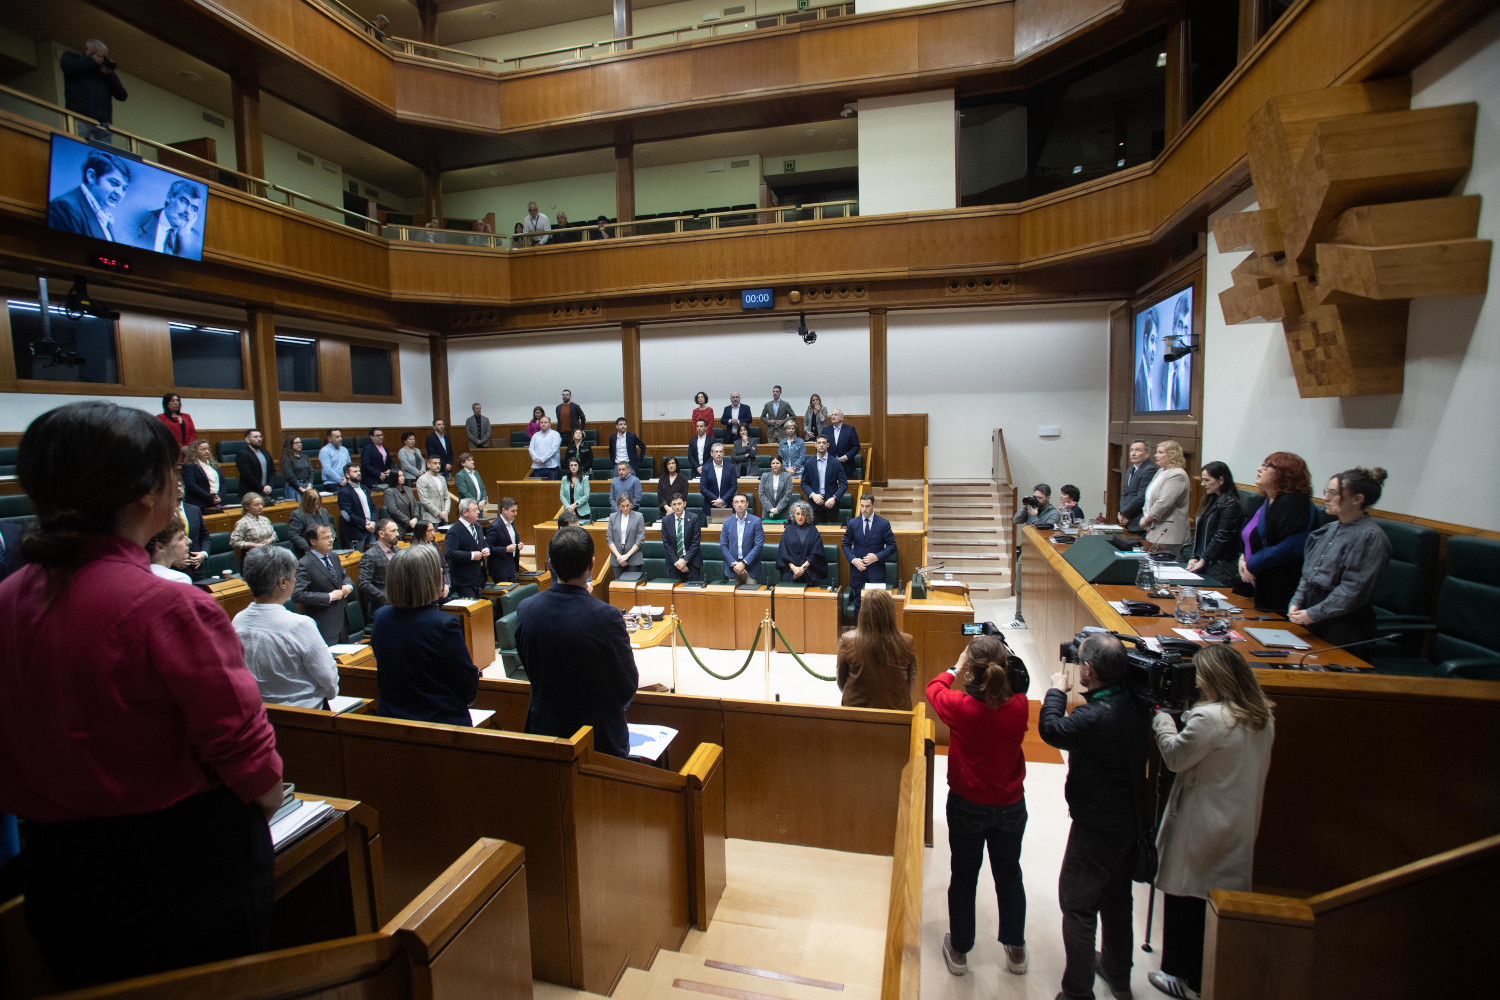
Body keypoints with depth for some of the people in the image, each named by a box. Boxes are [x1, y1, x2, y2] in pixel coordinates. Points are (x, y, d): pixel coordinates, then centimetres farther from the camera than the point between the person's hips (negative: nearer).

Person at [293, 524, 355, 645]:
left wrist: (348, 585, 2)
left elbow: (345, 576, 25)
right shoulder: (304, 564, -14)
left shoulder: (334, 557, 10)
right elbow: (297, 594, -22)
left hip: (342, 621, 8)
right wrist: (329, 597, -20)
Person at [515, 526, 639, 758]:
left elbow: (530, 669, 4)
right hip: (599, 736, -3)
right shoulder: (606, 617, -26)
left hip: (543, 729, 4)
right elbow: (628, 685, -12)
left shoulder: (525, 609, -12)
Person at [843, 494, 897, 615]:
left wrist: (877, 557, -15)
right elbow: (846, 545, 8)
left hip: (876, 570, -2)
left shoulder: (884, 524, -2)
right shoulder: (852, 523, 4)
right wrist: (853, 560, -9)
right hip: (857, 569, 2)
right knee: (858, 604, 8)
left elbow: (892, 546, -1)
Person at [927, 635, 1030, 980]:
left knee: (963, 877, 17)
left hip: (968, 806, -2)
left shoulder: (959, 706, -26)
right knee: (1009, 875, 24)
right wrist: (1001, 667, -1)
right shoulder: (1020, 706, -21)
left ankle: (959, 951, 36)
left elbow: (934, 688, -4)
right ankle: (1015, 951, 42)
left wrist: (956, 669, 8)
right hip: (1011, 806, 2)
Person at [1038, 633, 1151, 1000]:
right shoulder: (1134, 702, -9)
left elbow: (1050, 729, -16)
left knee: (1077, 905, 8)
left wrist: (1057, 691, -2)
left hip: (1098, 828, -8)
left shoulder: (1093, 718, -34)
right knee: (1116, 897, 26)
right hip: (1130, 818, 8)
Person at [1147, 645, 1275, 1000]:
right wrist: (1189, 716, 5)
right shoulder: (1263, 718, 1)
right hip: (1239, 829, 8)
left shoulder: (1209, 718, -26)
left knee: (1185, 898, 10)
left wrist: (1162, 719, -2)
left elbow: (1175, 756, -14)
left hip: (1200, 831, -7)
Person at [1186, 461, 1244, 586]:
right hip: (1204, 565, 8)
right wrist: (1194, 557, 4)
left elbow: (1221, 537, -15)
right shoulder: (1211, 500, 15)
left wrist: (1203, 560, -13)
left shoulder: (1230, 504, -11)